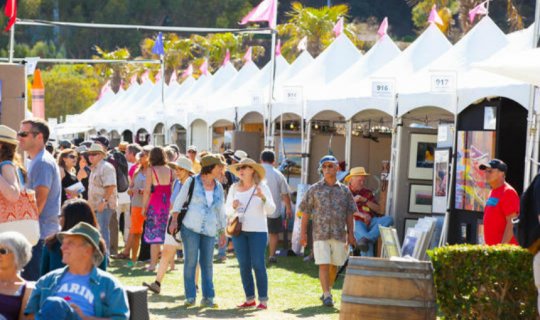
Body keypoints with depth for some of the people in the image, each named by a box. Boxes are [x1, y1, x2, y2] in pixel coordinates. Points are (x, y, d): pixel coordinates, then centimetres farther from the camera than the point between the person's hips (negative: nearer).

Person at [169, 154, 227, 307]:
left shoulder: (218, 187, 10)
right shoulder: (192, 182, -1)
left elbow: (221, 211, 16)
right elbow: (179, 201, 1)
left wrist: (222, 232, 14)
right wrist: (174, 220, -9)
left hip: (209, 231, 4)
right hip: (191, 227, -3)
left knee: (207, 263, 3)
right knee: (190, 262, -4)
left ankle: (208, 297, 7)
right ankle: (190, 297, 1)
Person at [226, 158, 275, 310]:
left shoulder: (262, 187, -1)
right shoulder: (234, 188, 7)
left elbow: (271, 210, -6)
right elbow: (227, 211, 11)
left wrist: (263, 198, -23)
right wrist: (233, 206, -10)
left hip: (258, 230, -4)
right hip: (239, 230, 4)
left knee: (258, 265, -7)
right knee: (244, 266, 5)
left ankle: (263, 300, -4)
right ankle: (250, 299, 11)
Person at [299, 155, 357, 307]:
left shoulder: (344, 190, 8)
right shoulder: (314, 189, 4)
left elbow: (349, 213, 9)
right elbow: (306, 211, 5)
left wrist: (350, 233, 2)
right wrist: (303, 233, 0)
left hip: (339, 234, 2)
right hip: (320, 233, -2)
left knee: (334, 265, 9)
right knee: (323, 265, -9)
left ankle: (327, 291, 24)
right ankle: (327, 295, -9)